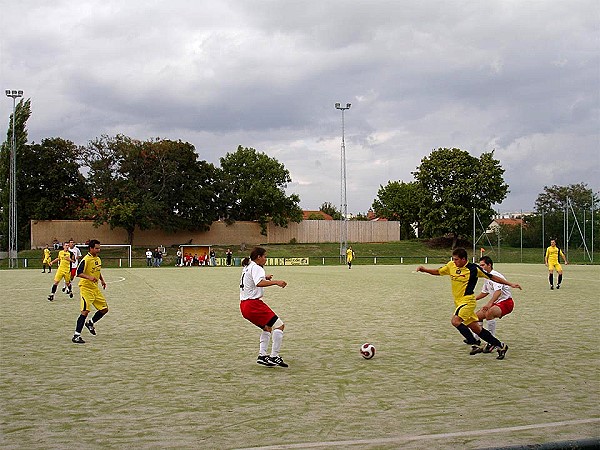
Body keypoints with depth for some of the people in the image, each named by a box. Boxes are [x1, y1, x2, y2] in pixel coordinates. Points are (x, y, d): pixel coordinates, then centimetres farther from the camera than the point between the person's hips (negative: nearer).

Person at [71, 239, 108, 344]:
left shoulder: (98, 259, 11)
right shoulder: (86, 259, -16)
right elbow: (79, 273, -22)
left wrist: (102, 280, 17)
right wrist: (89, 277, -36)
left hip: (95, 288, 8)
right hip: (86, 288, -8)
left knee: (104, 309, 10)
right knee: (85, 311, -17)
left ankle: (90, 323, 34)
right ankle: (76, 335, -12)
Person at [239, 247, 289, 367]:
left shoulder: (247, 267, 18)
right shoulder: (256, 268, -11)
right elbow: (259, 283, -31)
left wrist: (265, 277, 39)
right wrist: (275, 282, -38)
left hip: (244, 305, 10)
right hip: (254, 304, -10)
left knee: (267, 328, 24)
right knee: (279, 325, -10)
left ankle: (262, 355, 16)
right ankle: (274, 357, -13)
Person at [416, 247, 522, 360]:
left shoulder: (473, 268, -12)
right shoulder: (451, 265, 3)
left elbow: (492, 277, -4)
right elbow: (438, 272, 18)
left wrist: (510, 284, -4)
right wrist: (424, 269, 2)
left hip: (468, 300, -7)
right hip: (458, 302, 7)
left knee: (455, 320, -25)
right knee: (476, 328, 7)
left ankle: (474, 344, -18)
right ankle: (500, 346, 17)